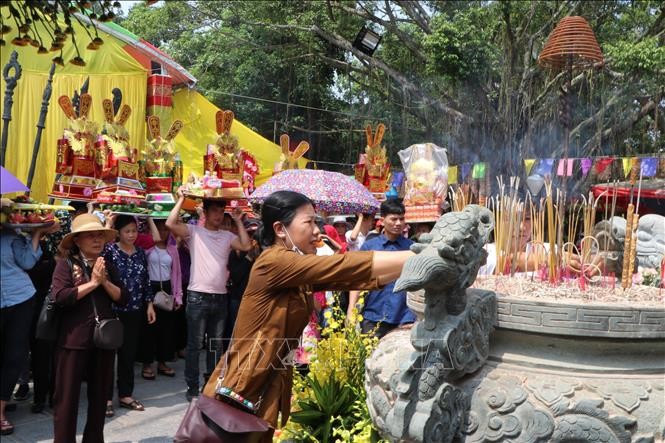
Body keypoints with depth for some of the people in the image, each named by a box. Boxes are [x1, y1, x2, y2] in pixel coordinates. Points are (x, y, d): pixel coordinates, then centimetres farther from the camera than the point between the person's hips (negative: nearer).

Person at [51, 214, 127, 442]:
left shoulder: (108, 267, 9)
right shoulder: (66, 264, -6)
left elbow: (122, 298, 5)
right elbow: (60, 297, -19)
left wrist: (105, 282, -10)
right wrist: (92, 283, -16)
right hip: (74, 338, -5)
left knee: (100, 394, 14)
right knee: (67, 395, 2)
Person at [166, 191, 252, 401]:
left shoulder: (227, 236, 11)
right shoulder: (194, 231, -1)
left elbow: (246, 246, -3)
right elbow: (170, 224, -15)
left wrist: (238, 221, 1)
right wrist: (181, 199, -12)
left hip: (220, 297, 5)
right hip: (198, 297, -5)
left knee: (216, 344, 14)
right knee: (194, 345, 1)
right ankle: (192, 388, 8)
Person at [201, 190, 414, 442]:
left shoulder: (304, 276, 9)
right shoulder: (274, 261, -18)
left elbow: (356, 277, -1)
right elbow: (345, 266, -25)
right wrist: (420, 258, -25)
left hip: (273, 389, 8)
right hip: (239, 391, -8)